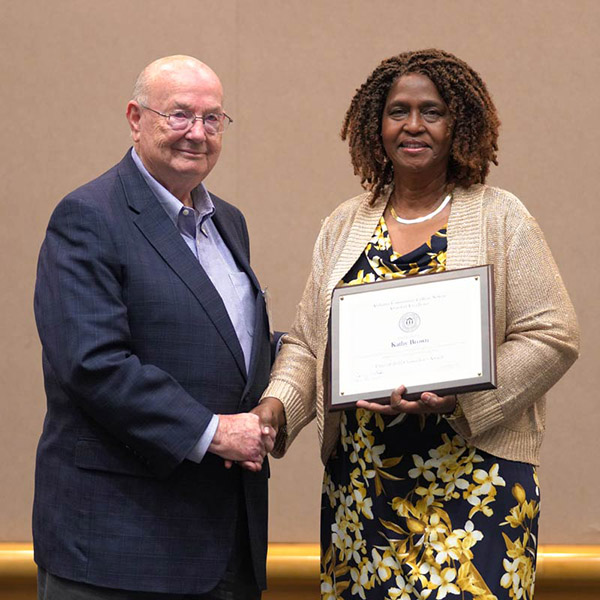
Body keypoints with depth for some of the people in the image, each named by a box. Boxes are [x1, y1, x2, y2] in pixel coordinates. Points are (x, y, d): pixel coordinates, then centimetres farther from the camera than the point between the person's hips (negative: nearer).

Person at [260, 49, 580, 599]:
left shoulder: (500, 218, 1)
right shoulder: (344, 226, 12)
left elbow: (553, 337, -4)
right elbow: (307, 343, 13)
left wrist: (455, 396, -16)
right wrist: (277, 405, -7)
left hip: (474, 476, -3)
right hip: (360, 481, 4)